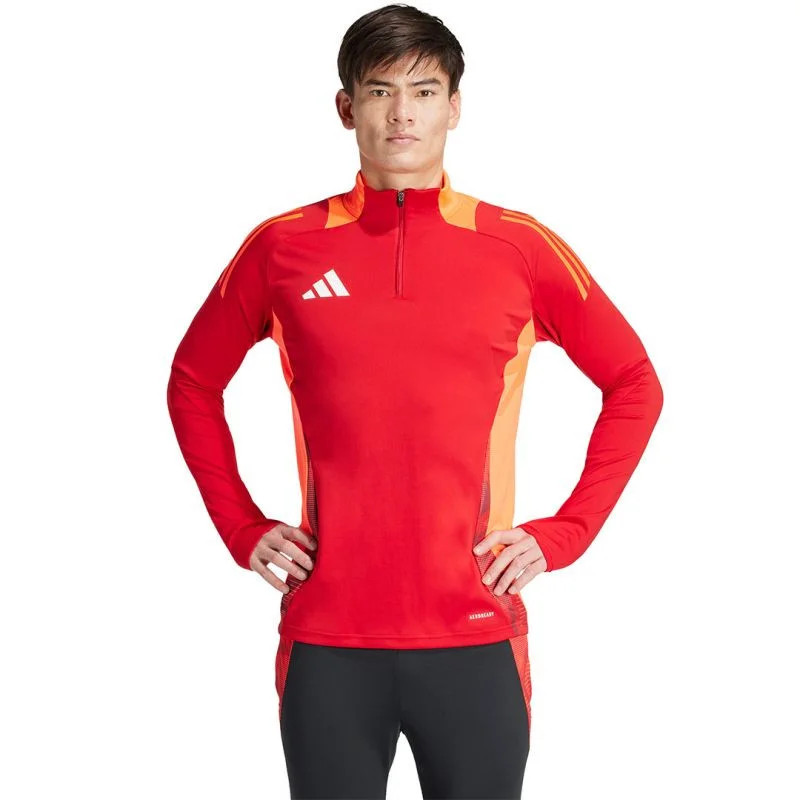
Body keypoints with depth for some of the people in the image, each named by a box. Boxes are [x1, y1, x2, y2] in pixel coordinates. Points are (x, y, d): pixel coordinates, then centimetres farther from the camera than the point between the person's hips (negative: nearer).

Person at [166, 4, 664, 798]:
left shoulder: (521, 248, 1)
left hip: (474, 639, 0)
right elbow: (193, 384, 16)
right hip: (327, 642, 0)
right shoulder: (283, 248, 3)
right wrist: (242, 529, 7)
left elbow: (634, 385, 10)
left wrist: (564, 532, 2)